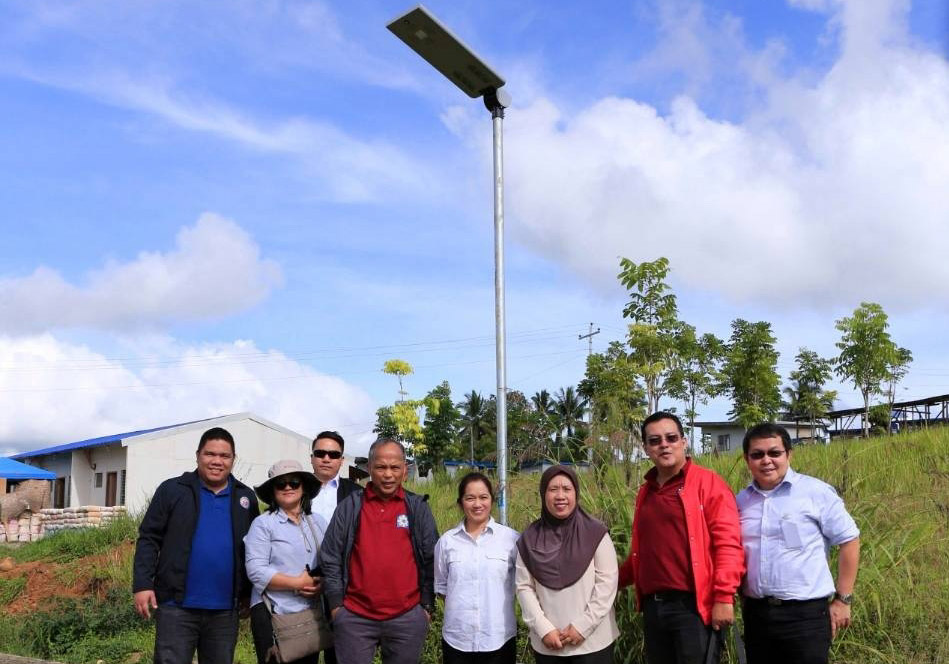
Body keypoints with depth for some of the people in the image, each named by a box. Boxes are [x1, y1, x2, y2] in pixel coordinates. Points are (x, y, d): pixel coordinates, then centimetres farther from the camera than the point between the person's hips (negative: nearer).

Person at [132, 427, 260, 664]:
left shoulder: (246, 498, 9)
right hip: (177, 605, -3)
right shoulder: (172, 490, 0)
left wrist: (250, 592, 9)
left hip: (225, 610, 3)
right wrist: (142, 584, -9)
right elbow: (149, 539, -1)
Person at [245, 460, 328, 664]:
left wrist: (322, 584, -11)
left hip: (312, 613, 4)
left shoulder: (318, 522, 10)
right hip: (272, 614, -4)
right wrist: (298, 583, -16)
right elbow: (256, 571, -13)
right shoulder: (263, 523, -4)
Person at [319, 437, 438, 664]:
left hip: (407, 618, 1)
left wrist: (427, 606, 4)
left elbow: (430, 559, 5)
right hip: (355, 618, 0)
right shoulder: (349, 507, 1)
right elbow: (330, 558, 3)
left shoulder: (418, 507, 3)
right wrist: (336, 604, 0)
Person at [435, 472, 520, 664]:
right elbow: (440, 585, 13)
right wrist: (460, 601, 2)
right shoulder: (446, 541, 2)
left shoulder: (511, 538, -3)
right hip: (456, 639, 1)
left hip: (499, 639, -1)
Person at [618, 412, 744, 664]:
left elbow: (728, 543, -11)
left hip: (693, 606, -6)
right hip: (653, 607, 6)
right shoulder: (646, 492, 15)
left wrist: (723, 597, -17)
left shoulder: (707, 482, -4)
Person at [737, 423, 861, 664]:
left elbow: (849, 541, -4)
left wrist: (842, 599, -5)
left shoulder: (816, 492, -7)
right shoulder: (741, 501, 6)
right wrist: (743, 602, 11)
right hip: (755, 613, 5)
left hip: (805, 614, -5)